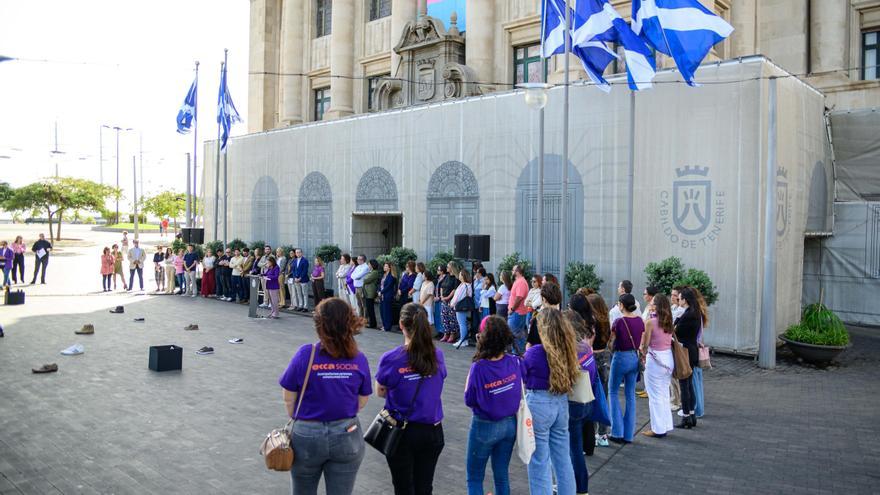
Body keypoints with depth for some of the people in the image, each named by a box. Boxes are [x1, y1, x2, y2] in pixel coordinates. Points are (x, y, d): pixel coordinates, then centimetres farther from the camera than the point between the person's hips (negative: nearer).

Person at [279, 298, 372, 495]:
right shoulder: (359, 359, -9)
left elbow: (288, 398, -7)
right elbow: (362, 401, 3)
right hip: (347, 437, 1)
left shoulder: (305, 355, -17)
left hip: (307, 436, -1)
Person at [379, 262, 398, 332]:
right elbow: (380, 284, 15)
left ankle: (387, 327, 3)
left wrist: (381, 292, -13)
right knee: (381, 310, 11)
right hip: (382, 296, 8)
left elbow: (388, 286, -16)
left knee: (386, 311, -4)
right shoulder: (383, 275, 14)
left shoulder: (391, 276, -11)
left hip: (387, 296, -8)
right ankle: (384, 325, 22)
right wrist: (379, 291, 0)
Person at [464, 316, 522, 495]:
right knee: (502, 476, 19)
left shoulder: (479, 368, -25)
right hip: (510, 424, 5)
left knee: (474, 479, 13)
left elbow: (469, 401, -13)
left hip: (484, 427, -4)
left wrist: (469, 380, -2)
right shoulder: (515, 362, -12)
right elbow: (521, 389, 2)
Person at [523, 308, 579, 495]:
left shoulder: (535, 352, -17)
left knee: (540, 460, 7)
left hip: (539, 405, -6)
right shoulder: (569, 350, -2)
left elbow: (521, 375, 0)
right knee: (563, 457, 19)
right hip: (561, 403, 6)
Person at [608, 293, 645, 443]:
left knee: (613, 392, 10)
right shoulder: (640, 320, 1)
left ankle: (617, 432, 5)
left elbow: (611, 343, -7)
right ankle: (628, 435, 14)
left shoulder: (619, 322, -16)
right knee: (630, 394, 11)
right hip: (635, 357, 6)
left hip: (621, 357, -6)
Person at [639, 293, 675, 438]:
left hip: (655, 359, -7)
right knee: (665, 394, 17)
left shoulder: (650, 322, -16)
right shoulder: (669, 321, 3)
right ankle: (666, 426, 25)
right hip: (668, 358, 7)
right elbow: (670, 340, 5)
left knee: (655, 396, 4)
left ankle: (658, 429, 11)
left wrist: (643, 355, 7)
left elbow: (644, 345, -12)